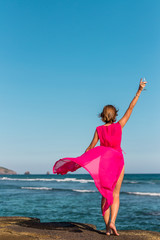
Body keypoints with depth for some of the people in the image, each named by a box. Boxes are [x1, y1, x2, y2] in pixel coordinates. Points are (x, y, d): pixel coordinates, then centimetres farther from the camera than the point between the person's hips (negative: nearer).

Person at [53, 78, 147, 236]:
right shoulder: (119, 126, -3)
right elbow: (130, 108, 0)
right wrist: (139, 91, 4)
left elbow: (91, 147, -2)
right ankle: (112, 222, -13)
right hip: (117, 161, -1)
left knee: (105, 195, 8)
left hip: (103, 162, 1)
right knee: (115, 195, 6)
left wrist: (80, 160, 6)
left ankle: (107, 227, 7)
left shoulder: (99, 129, -2)